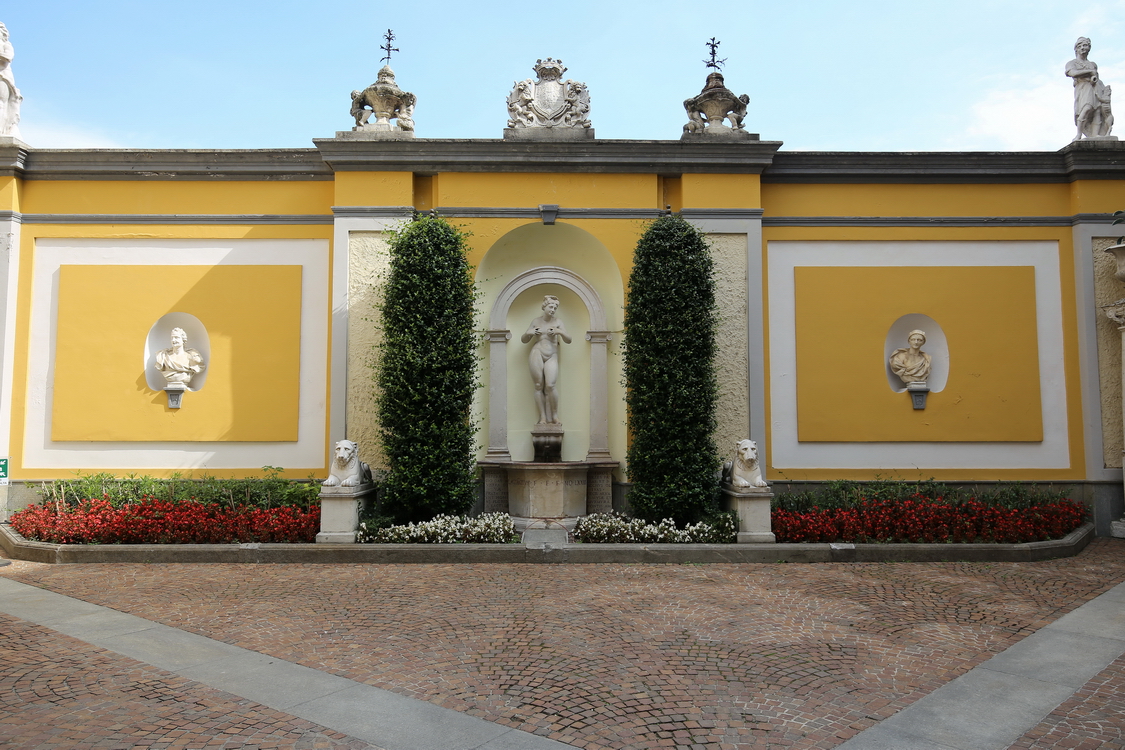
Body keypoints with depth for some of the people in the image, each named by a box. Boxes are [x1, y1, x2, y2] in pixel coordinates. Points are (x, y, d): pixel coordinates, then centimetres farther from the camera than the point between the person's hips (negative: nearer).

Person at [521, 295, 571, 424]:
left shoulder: (558, 322, 8)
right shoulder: (536, 321, 12)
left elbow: (568, 340, 3)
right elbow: (523, 340, 18)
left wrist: (560, 332, -14)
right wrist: (528, 333, -3)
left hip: (552, 357, -1)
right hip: (537, 354, 1)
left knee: (550, 386, -16)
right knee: (539, 386, -4)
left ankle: (555, 416, -3)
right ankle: (543, 417, -2)